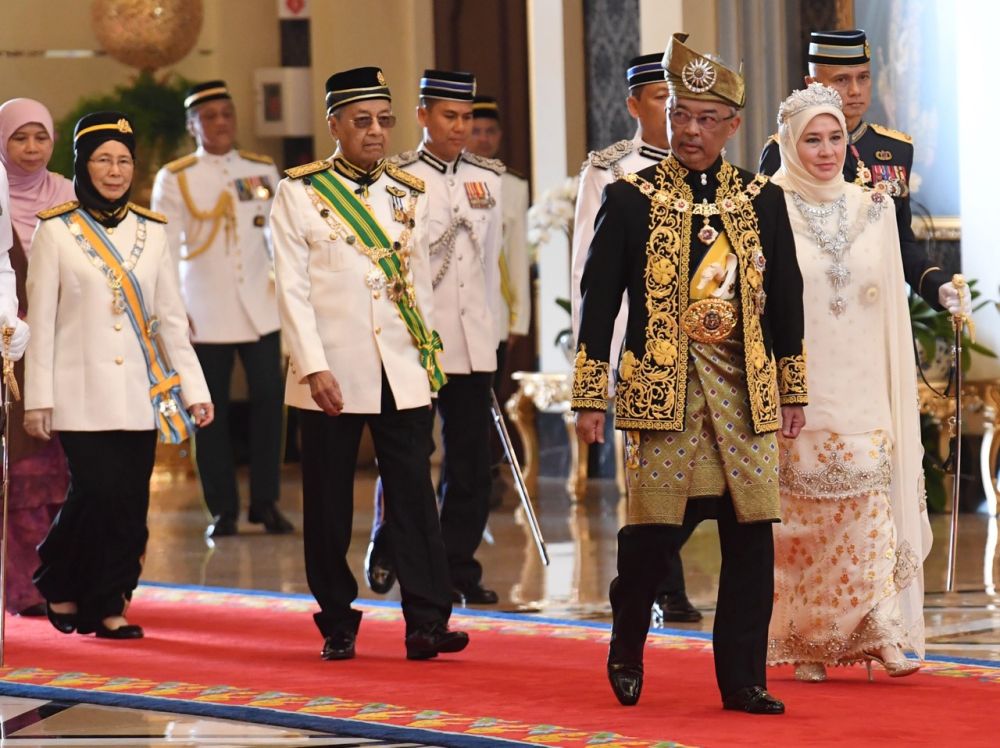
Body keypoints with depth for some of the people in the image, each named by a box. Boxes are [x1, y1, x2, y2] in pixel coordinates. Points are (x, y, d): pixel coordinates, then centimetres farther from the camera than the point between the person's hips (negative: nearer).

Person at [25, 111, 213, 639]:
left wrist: (193, 388, 5)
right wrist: (38, 397, -5)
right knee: (98, 492, -12)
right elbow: (41, 319, -1)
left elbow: (170, 317, 11)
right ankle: (60, 585, 10)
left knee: (131, 501, 0)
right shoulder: (56, 231, 0)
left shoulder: (150, 231, 10)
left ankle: (107, 602, 12)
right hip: (83, 392, -3)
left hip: (141, 391, 3)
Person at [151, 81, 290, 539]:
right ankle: (222, 509, 7)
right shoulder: (174, 179, 2)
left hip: (260, 307, 2)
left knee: (268, 400, -2)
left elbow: (279, 233, 14)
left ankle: (265, 502, 8)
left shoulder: (263, 171, 9)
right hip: (206, 312, -2)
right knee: (213, 410, 0)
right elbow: (165, 249, 1)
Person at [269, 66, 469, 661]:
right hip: (332, 375, -3)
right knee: (329, 504, 3)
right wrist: (314, 367, -13)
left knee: (415, 495, -3)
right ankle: (338, 625, 12)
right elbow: (292, 289, -5)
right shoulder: (299, 191, -1)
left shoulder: (410, 193, 11)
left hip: (404, 374, 3)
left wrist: (429, 356, 12)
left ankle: (427, 621, -3)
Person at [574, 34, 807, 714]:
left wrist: (792, 393, 14)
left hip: (747, 392, 3)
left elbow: (785, 300, 15)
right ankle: (627, 652, 21)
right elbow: (599, 300, 1)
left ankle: (743, 678, 8)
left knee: (752, 535, 0)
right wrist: (591, 398, -3)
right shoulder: (632, 199, 1)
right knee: (655, 529, -3)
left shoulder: (763, 201, 9)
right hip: (661, 389, -3)